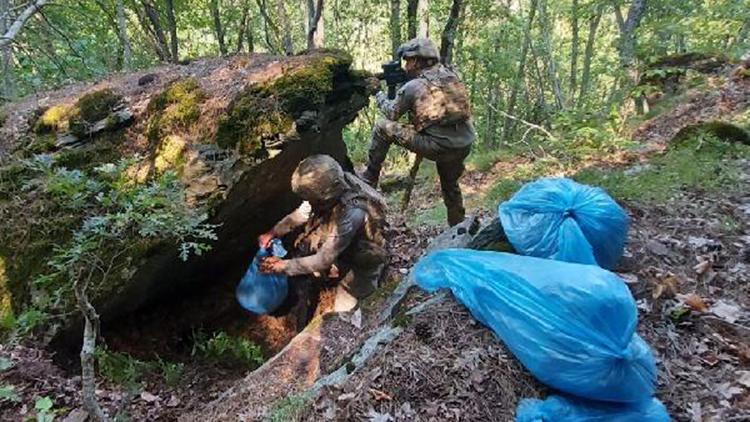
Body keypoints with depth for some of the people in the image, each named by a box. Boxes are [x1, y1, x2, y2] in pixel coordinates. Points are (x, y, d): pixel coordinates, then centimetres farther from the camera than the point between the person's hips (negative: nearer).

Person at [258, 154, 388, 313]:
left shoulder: (351, 214, -42)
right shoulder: (333, 188, -21)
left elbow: (323, 261, -35)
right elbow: (302, 212, -2)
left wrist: (283, 266, -27)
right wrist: (273, 233, -11)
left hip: (360, 263, -7)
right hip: (341, 250, 7)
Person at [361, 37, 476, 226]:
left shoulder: (413, 86, -7)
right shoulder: (451, 76, 9)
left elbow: (392, 113, 9)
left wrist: (379, 94, 27)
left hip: (437, 147, -6)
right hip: (463, 146, 6)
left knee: (383, 127, 3)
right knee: (450, 185, 32)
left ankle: (369, 179, 12)